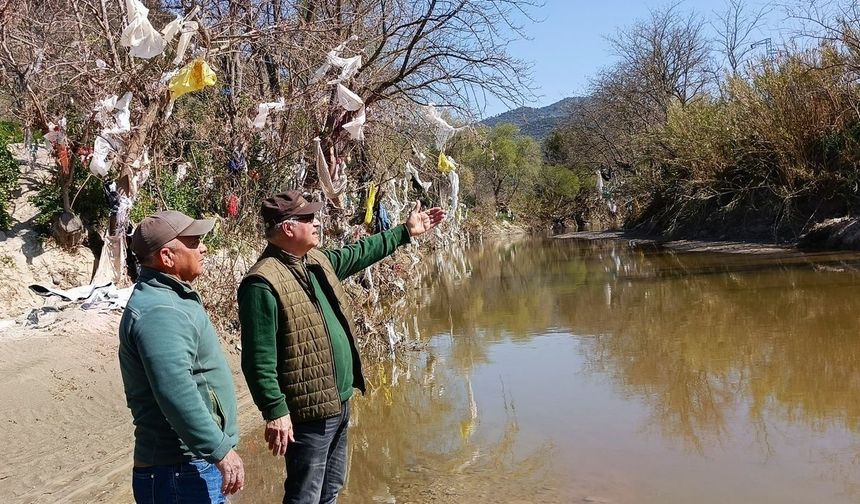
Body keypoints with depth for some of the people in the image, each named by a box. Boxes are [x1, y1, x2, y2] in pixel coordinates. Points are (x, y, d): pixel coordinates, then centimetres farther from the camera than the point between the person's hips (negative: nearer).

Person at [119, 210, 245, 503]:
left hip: (196, 460, 10)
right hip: (181, 471, -10)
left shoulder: (169, 297, 13)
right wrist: (221, 450, -29)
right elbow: (177, 394, -32)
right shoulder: (159, 312, -22)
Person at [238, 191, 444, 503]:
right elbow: (259, 359, -23)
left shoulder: (317, 261, 8)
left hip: (339, 402, 9)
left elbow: (359, 253, 25)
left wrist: (405, 232, 29)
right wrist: (275, 412, -24)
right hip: (308, 412, -9)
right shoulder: (263, 283, -21)